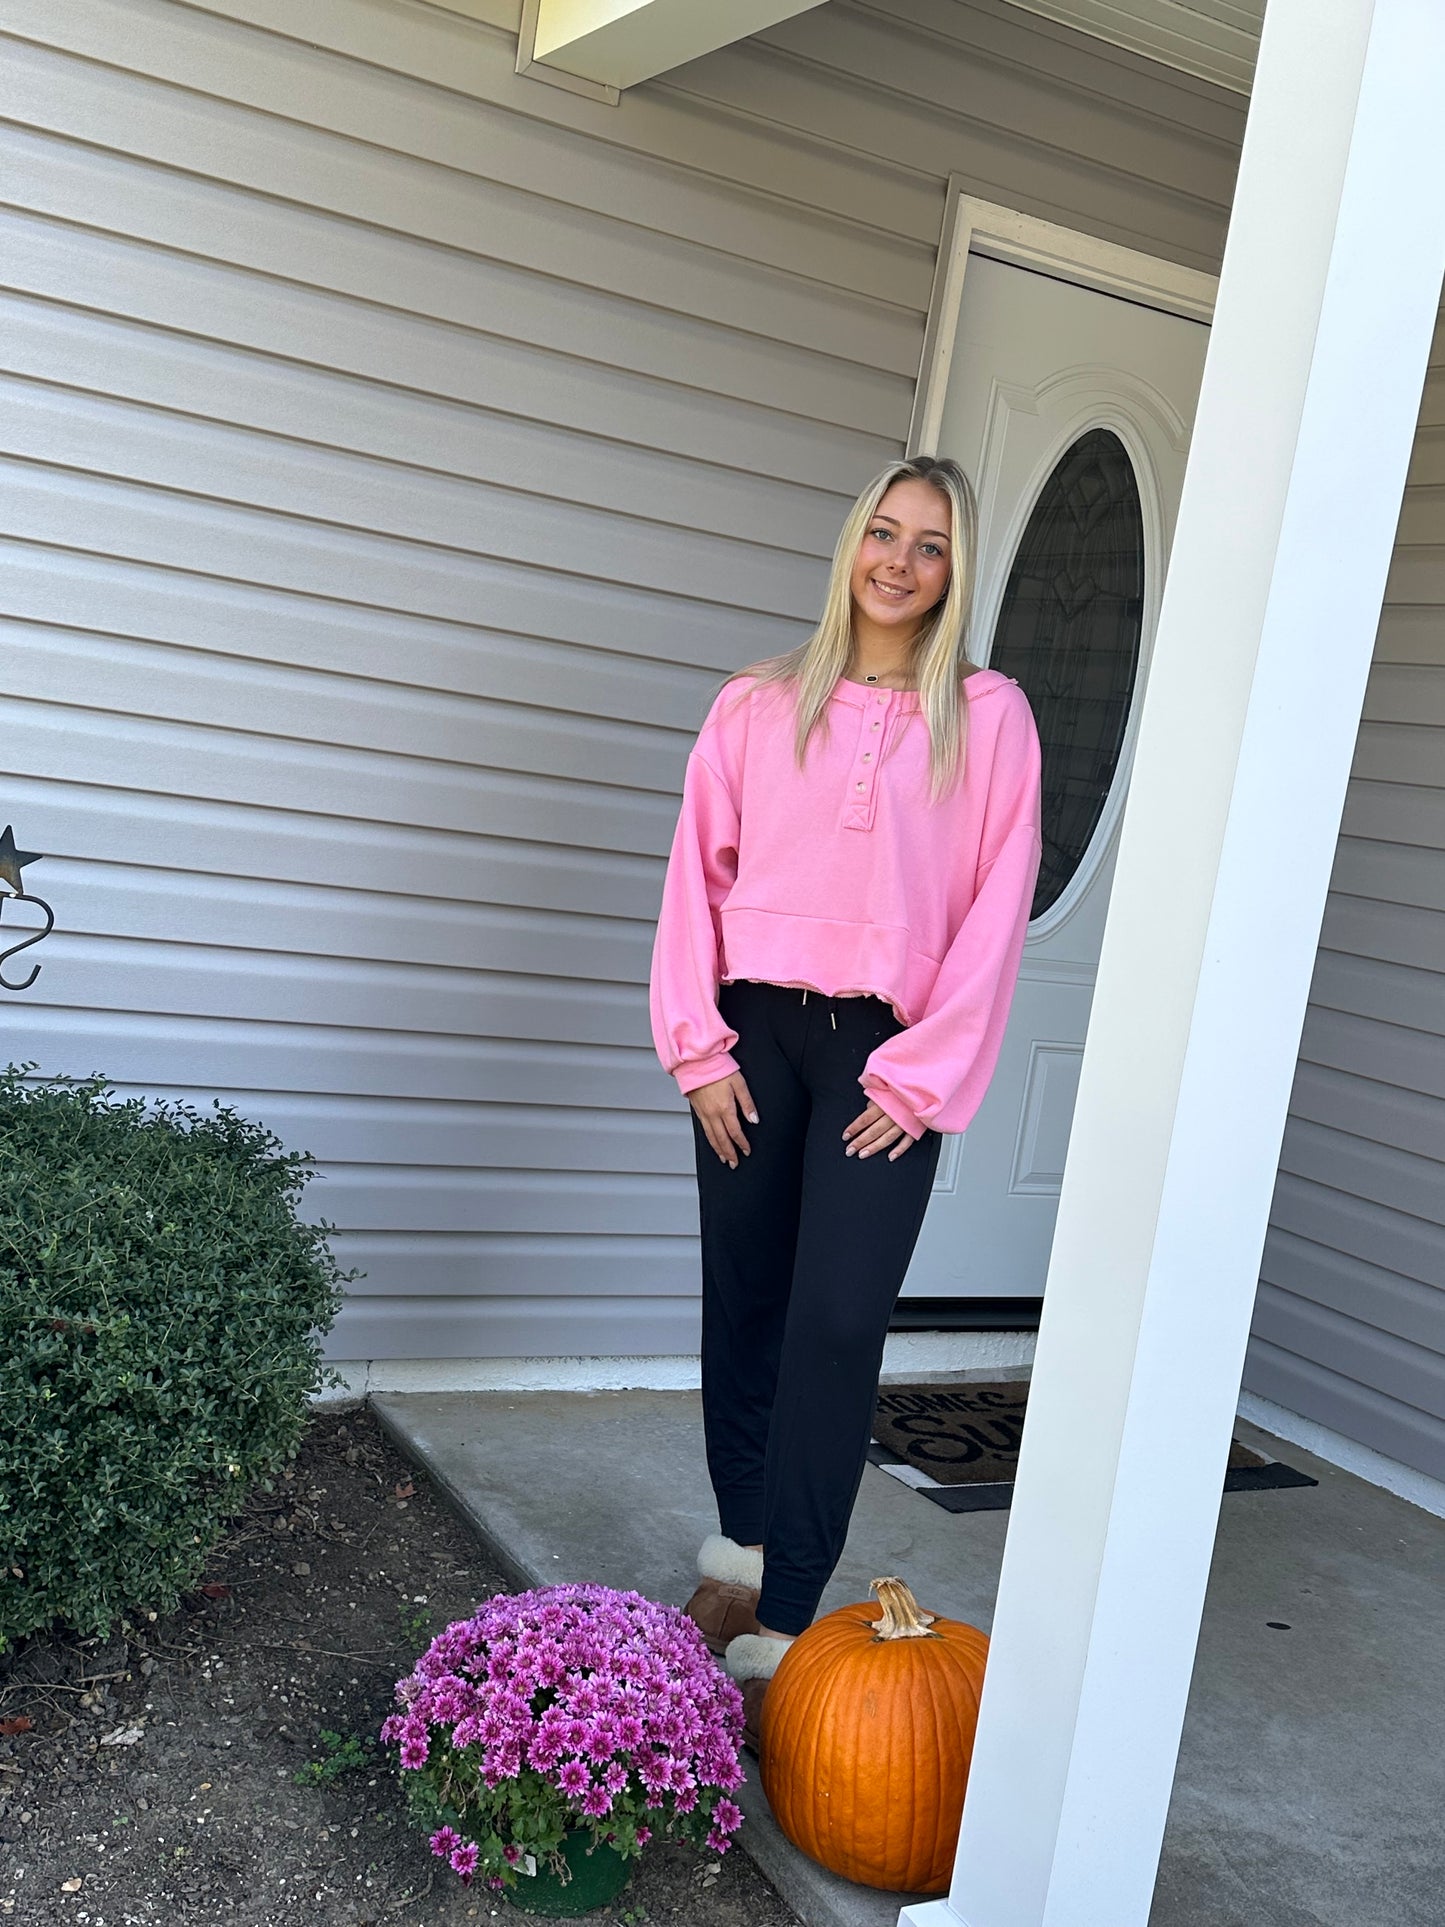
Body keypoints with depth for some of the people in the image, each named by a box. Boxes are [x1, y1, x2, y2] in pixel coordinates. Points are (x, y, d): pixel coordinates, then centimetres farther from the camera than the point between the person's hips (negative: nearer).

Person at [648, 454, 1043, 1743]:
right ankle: (744, 1561, 25)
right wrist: (700, 1044, -2)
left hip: (885, 1055, -2)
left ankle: (779, 1634, -3)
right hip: (757, 1034, 3)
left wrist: (922, 1076, -7)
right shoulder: (757, 707, 8)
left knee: (835, 1330, -9)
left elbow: (995, 911, -2)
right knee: (744, 1309, 9)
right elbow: (698, 873, 6)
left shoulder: (990, 719, 2)